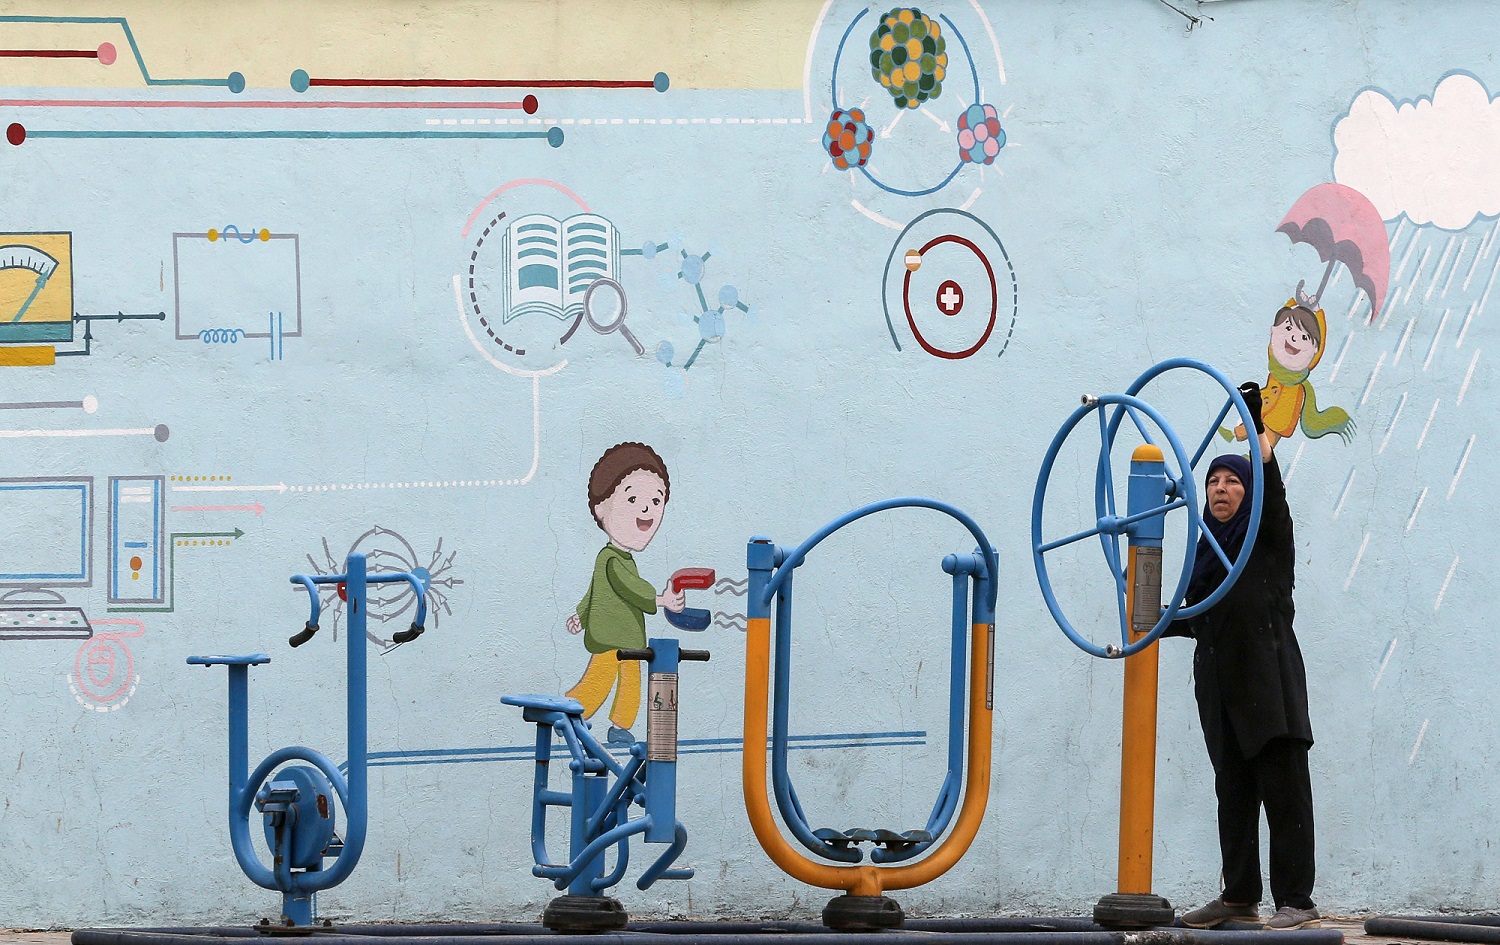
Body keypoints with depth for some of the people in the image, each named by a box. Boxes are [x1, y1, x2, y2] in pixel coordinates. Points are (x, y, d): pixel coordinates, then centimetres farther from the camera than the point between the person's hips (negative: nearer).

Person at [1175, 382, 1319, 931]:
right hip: (1220, 684, 7)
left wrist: (1264, 455, -34)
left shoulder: (1269, 537, 2)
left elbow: (1272, 495, -18)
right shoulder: (1206, 549, 18)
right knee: (1233, 792, 8)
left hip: (1269, 678, -6)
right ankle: (1239, 898, 14)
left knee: (1283, 787, -10)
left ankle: (1297, 902, -13)